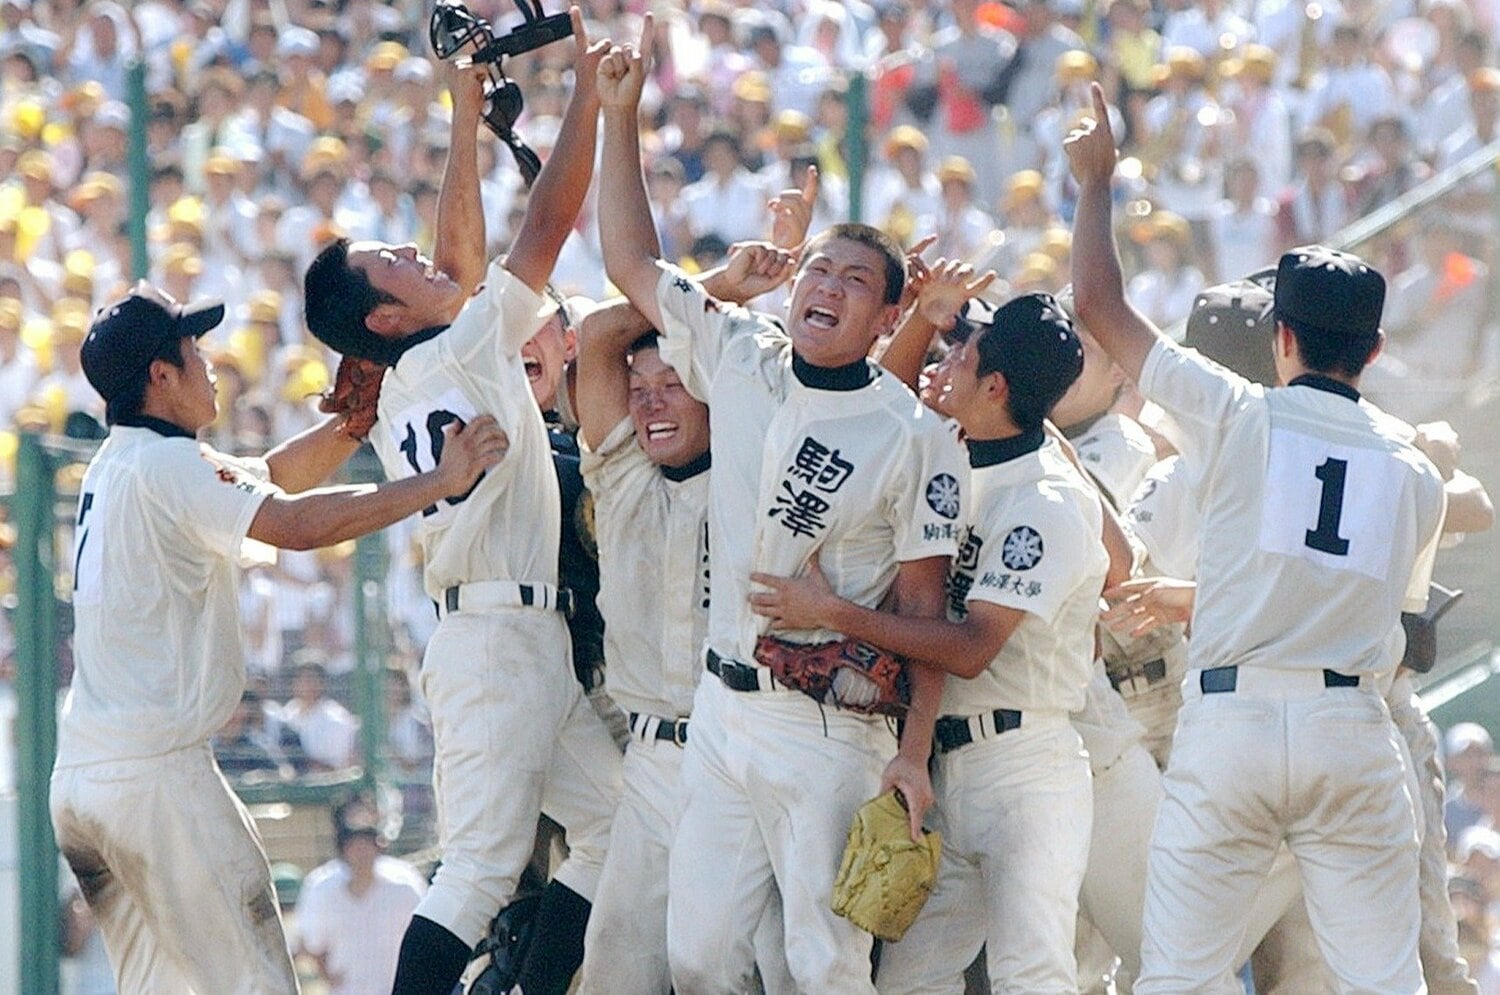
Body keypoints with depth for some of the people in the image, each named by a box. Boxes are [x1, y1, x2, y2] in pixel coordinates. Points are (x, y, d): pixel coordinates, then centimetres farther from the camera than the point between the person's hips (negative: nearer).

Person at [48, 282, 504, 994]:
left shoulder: (114, 464, 18)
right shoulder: (168, 464, -11)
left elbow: (274, 477, 22)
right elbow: (294, 523, -24)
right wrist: (441, 481, -22)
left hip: (77, 775, 9)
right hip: (153, 769, -9)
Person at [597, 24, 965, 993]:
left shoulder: (914, 435, -7)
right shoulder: (739, 361, 7)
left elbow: (923, 606, -7)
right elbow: (634, 263, 15)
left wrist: (915, 751, -13)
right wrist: (620, 116, 8)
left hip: (832, 726, -5)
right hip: (722, 708, 5)